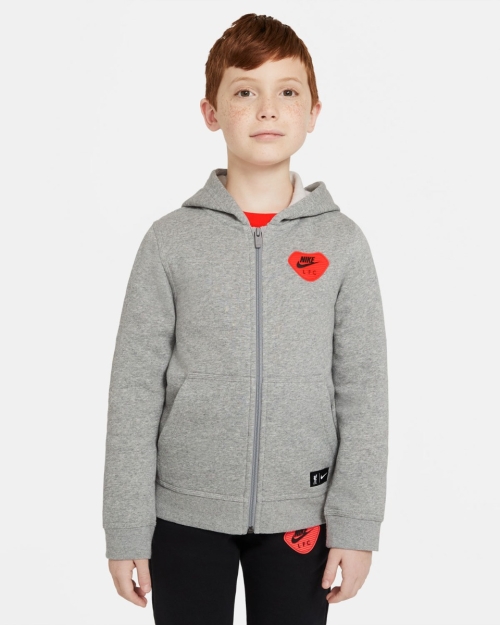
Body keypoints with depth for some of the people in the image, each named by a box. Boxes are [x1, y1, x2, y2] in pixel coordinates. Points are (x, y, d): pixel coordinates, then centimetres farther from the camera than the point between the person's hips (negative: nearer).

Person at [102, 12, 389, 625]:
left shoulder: (342, 242, -1)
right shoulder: (171, 239, -3)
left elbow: (363, 391, -1)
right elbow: (135, 389, -3)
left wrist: (356, 525, -4)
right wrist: (126, 529, -4)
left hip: (301, 515, 1)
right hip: (185, 513, 0)